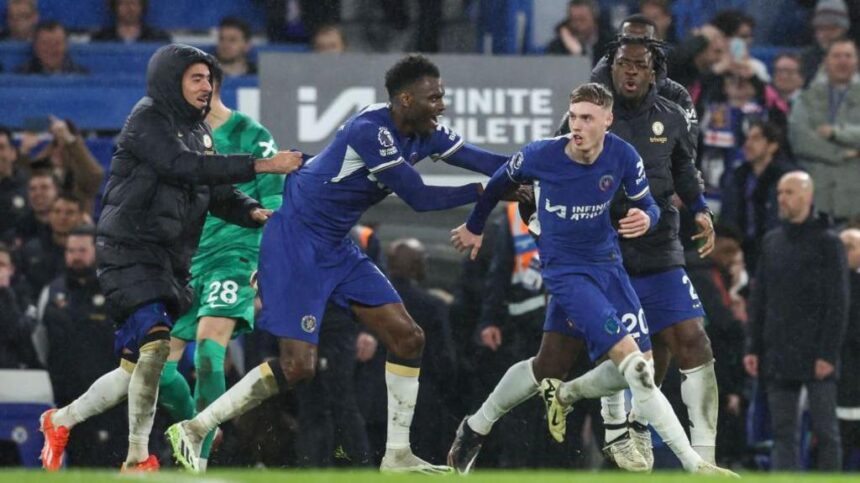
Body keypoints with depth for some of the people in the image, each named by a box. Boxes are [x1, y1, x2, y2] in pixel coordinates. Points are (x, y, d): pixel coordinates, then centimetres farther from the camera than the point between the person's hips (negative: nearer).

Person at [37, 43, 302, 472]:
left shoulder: (199, 130, 16)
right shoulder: (147, 120, -10)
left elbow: (217, 193, 16)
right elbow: (185, 166, -24)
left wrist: (253, 213, -6)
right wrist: (260, 165, -28)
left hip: (171, 260, 9)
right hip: (128, 254, -9)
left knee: (137, 368, 11)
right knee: (156, 342, -24)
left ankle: (60, 421, 30)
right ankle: (138, 459, -20)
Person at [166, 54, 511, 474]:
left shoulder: (423, 135, 3)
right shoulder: (370, 130, -23)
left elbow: (484, 162, 4)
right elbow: (418, 198, -22)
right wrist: (482, 192, -15)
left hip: (336, 248, 10)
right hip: (295, 241, -10)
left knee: (408, 338, 5)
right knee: (298, 365, -15)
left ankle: (398, 455, 12)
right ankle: (194, 430, -6)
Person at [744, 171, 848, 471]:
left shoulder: (827, 243, -3)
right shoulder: (772, 242, 13)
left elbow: (838, 303, -7)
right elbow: (758, 298, 15)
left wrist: (828, 353, -14)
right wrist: (753, 347, 7)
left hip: (816, 355, -5)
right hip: (778, 355, 5)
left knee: (825, 431, -1)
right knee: (783, 433, 2)